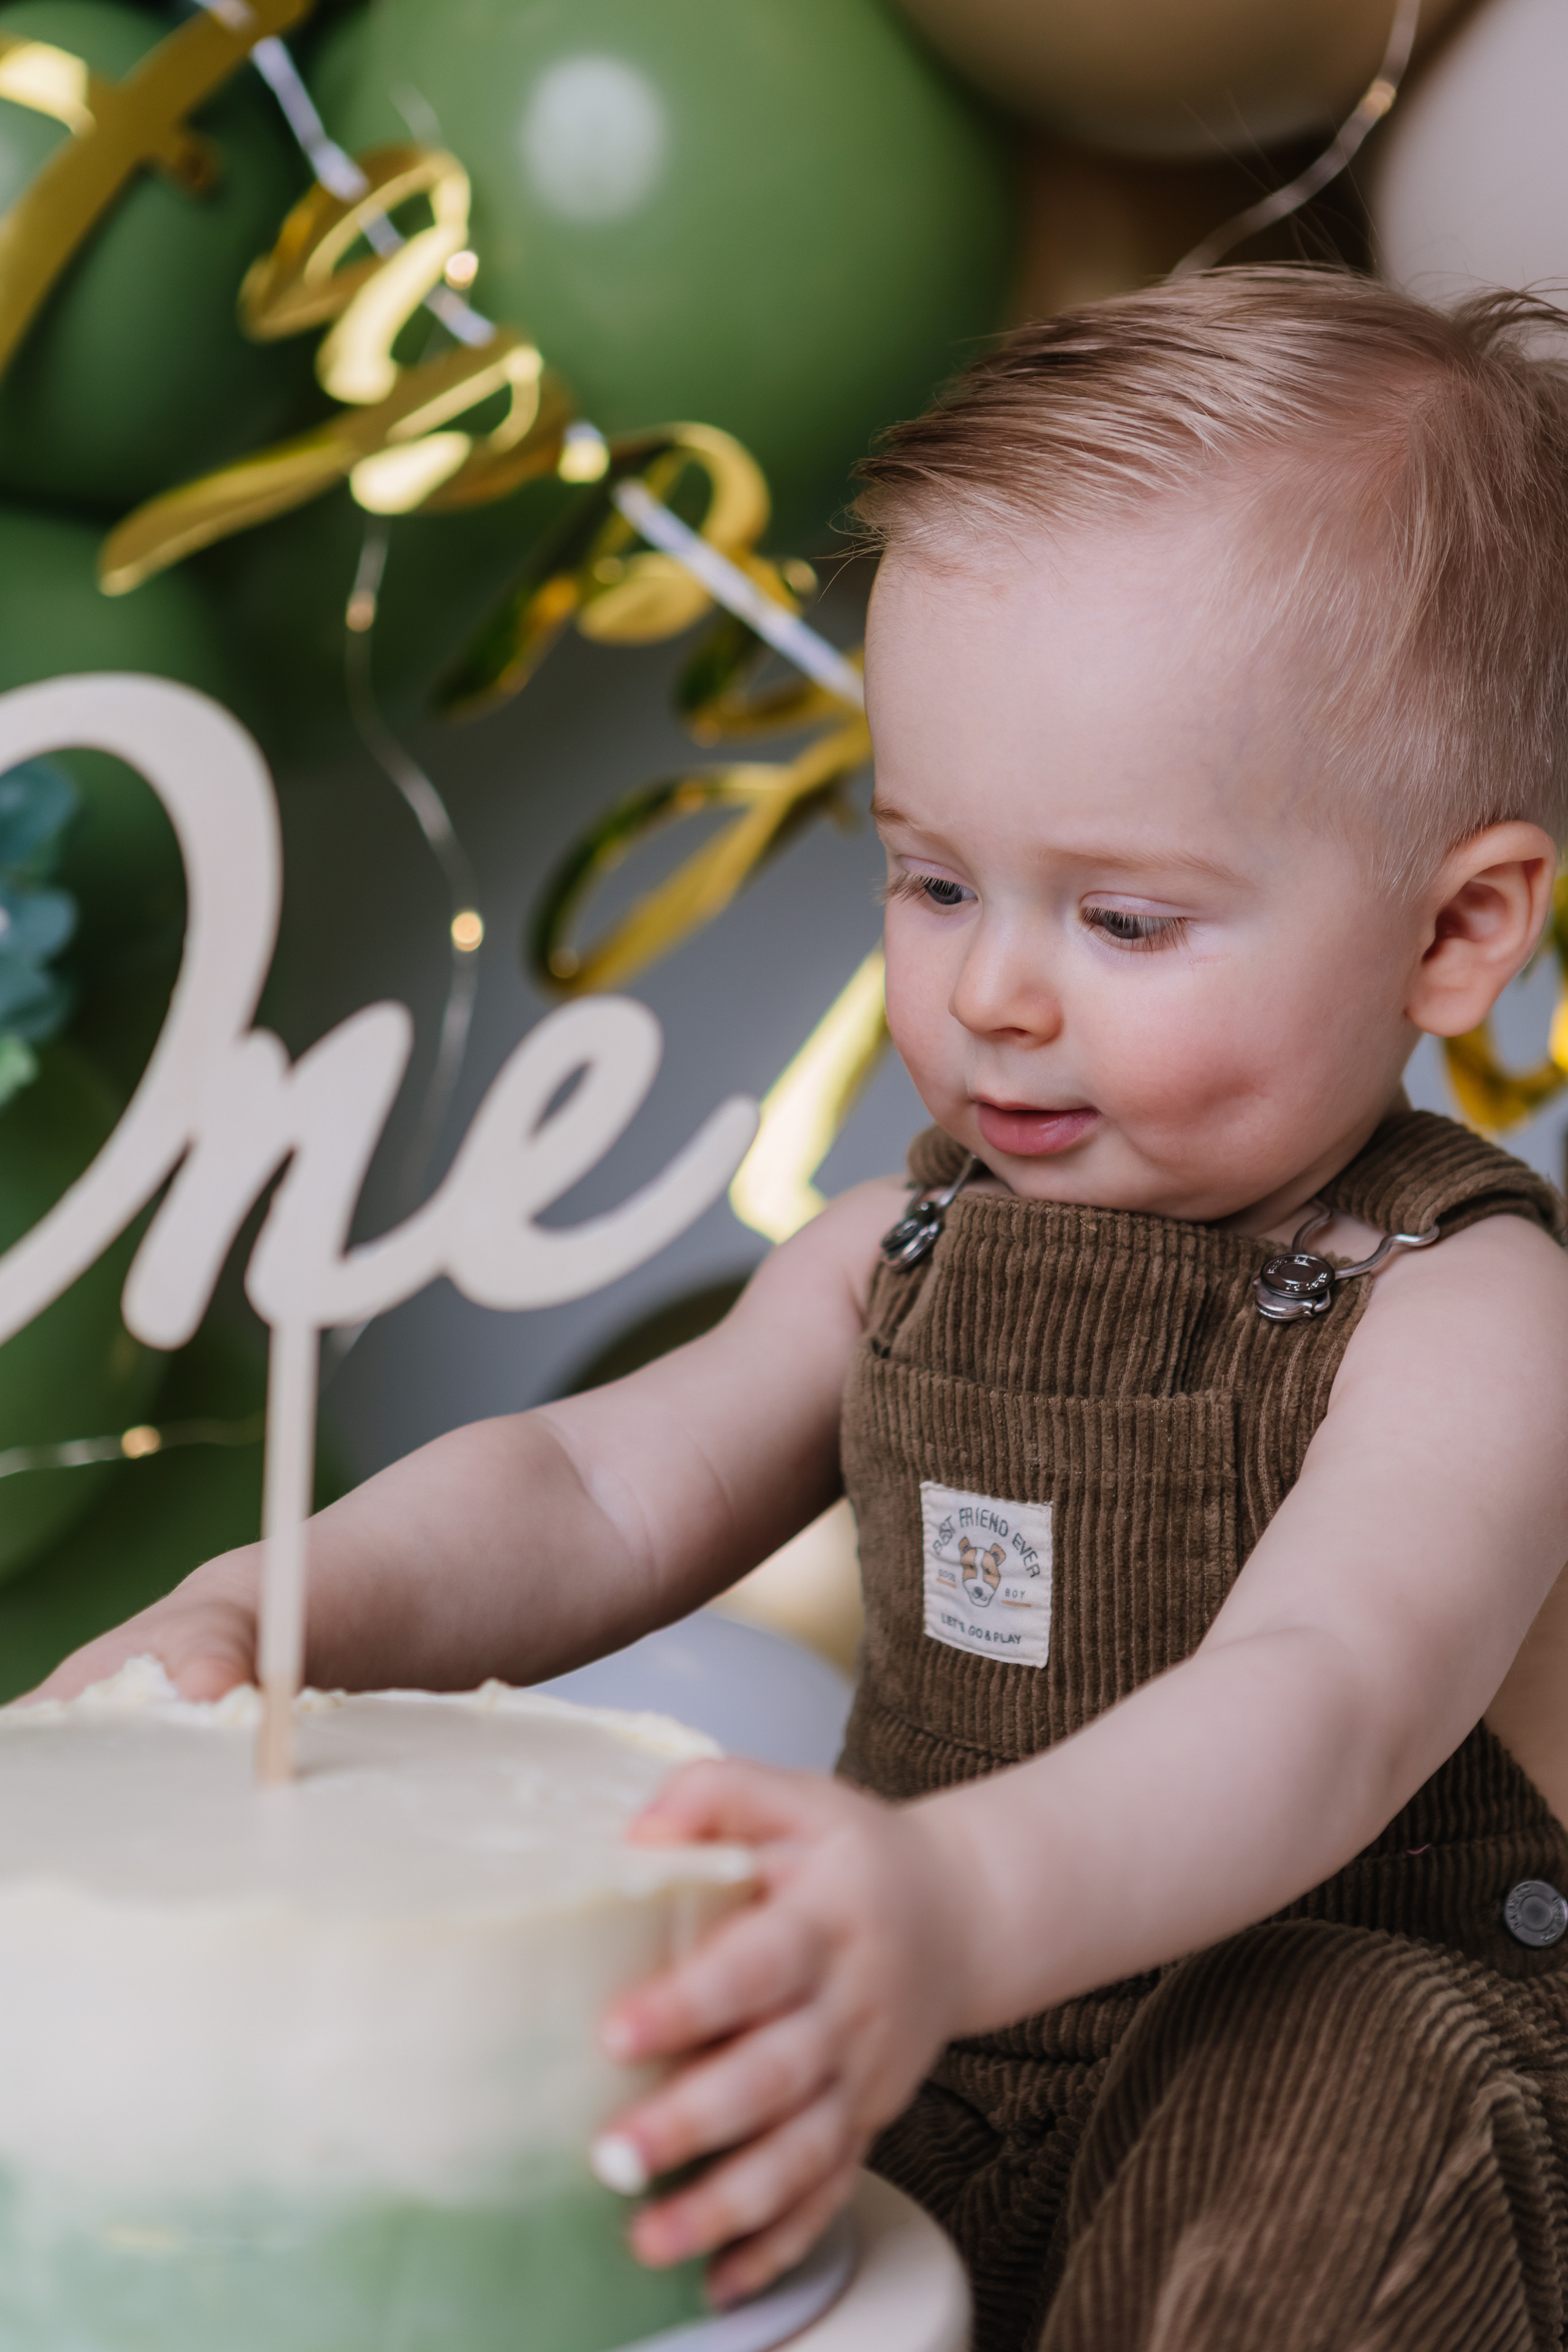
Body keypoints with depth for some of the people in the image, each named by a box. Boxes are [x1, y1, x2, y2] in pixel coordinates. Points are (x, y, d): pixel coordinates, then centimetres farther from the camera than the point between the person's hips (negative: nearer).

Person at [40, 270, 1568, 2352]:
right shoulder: (902, 1257, 5)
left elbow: (1320, 1699, -34)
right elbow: (600, 1494, 6)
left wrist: (965, 1908, -55)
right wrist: (274, 1607, -15)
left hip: (1320, 2041, -4)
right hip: (930, 2075, 5)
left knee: (1345, 2097, -36)